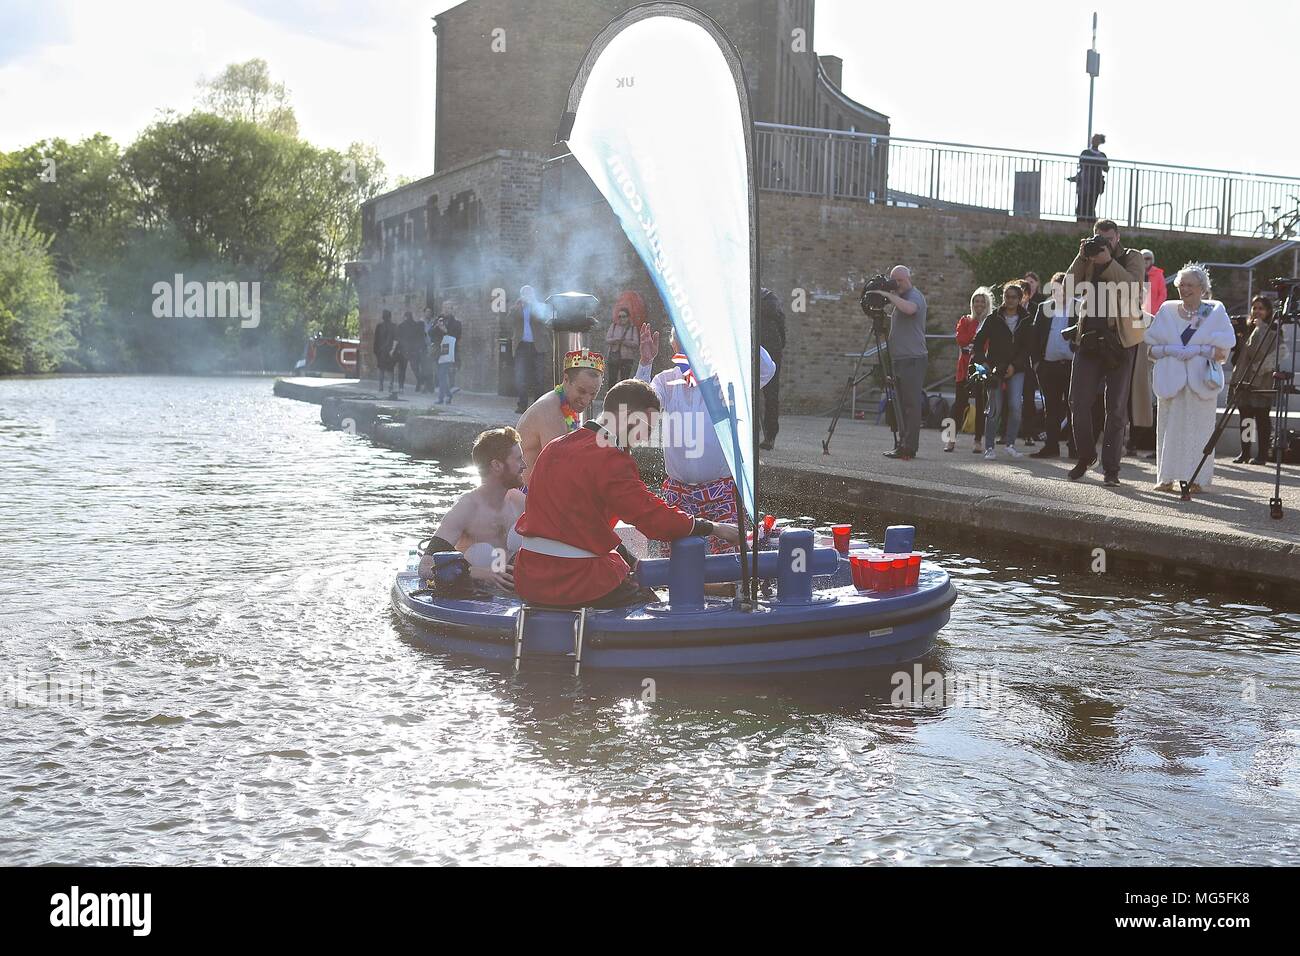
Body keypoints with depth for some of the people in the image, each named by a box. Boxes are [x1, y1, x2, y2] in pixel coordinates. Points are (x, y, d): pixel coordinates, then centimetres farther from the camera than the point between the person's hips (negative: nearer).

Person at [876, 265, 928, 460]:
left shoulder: (914, 296, -7)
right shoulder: (900, 298, 22)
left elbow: (909, 309, -31)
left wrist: (887, 294, -24)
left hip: (913, 359, -10)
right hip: (899, 360, 10)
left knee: (911, 405, -9)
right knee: (902, 405, 9)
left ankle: (909, 447, -11)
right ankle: (903, 445, 12)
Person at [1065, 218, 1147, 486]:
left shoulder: (1132, 258, 6)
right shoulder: (1088, 260, 14)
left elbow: (1134, 289, -12)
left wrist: (1108, 262, -17)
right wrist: (1082, 257, -9)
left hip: (1120, 341, -2)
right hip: (1089, 339, 2)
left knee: (1117, 408, 1)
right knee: (1079, 403, -1)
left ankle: (1111, 468, 6)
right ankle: (1085, 456, 18)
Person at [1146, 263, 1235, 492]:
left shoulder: (1215, 312, 5)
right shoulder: (1167, 311, 11)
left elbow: (1223, 352, -2)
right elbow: (1152, 349, 8)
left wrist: (1197, 350, -14)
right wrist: (1170, 349, -10)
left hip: (1201, 380, -2)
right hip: (1171, 378, 2)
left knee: (1199, 427, -4)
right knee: (1169, 426, 0)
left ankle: (1195, 479, -1)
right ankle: (1166, 477, 5)